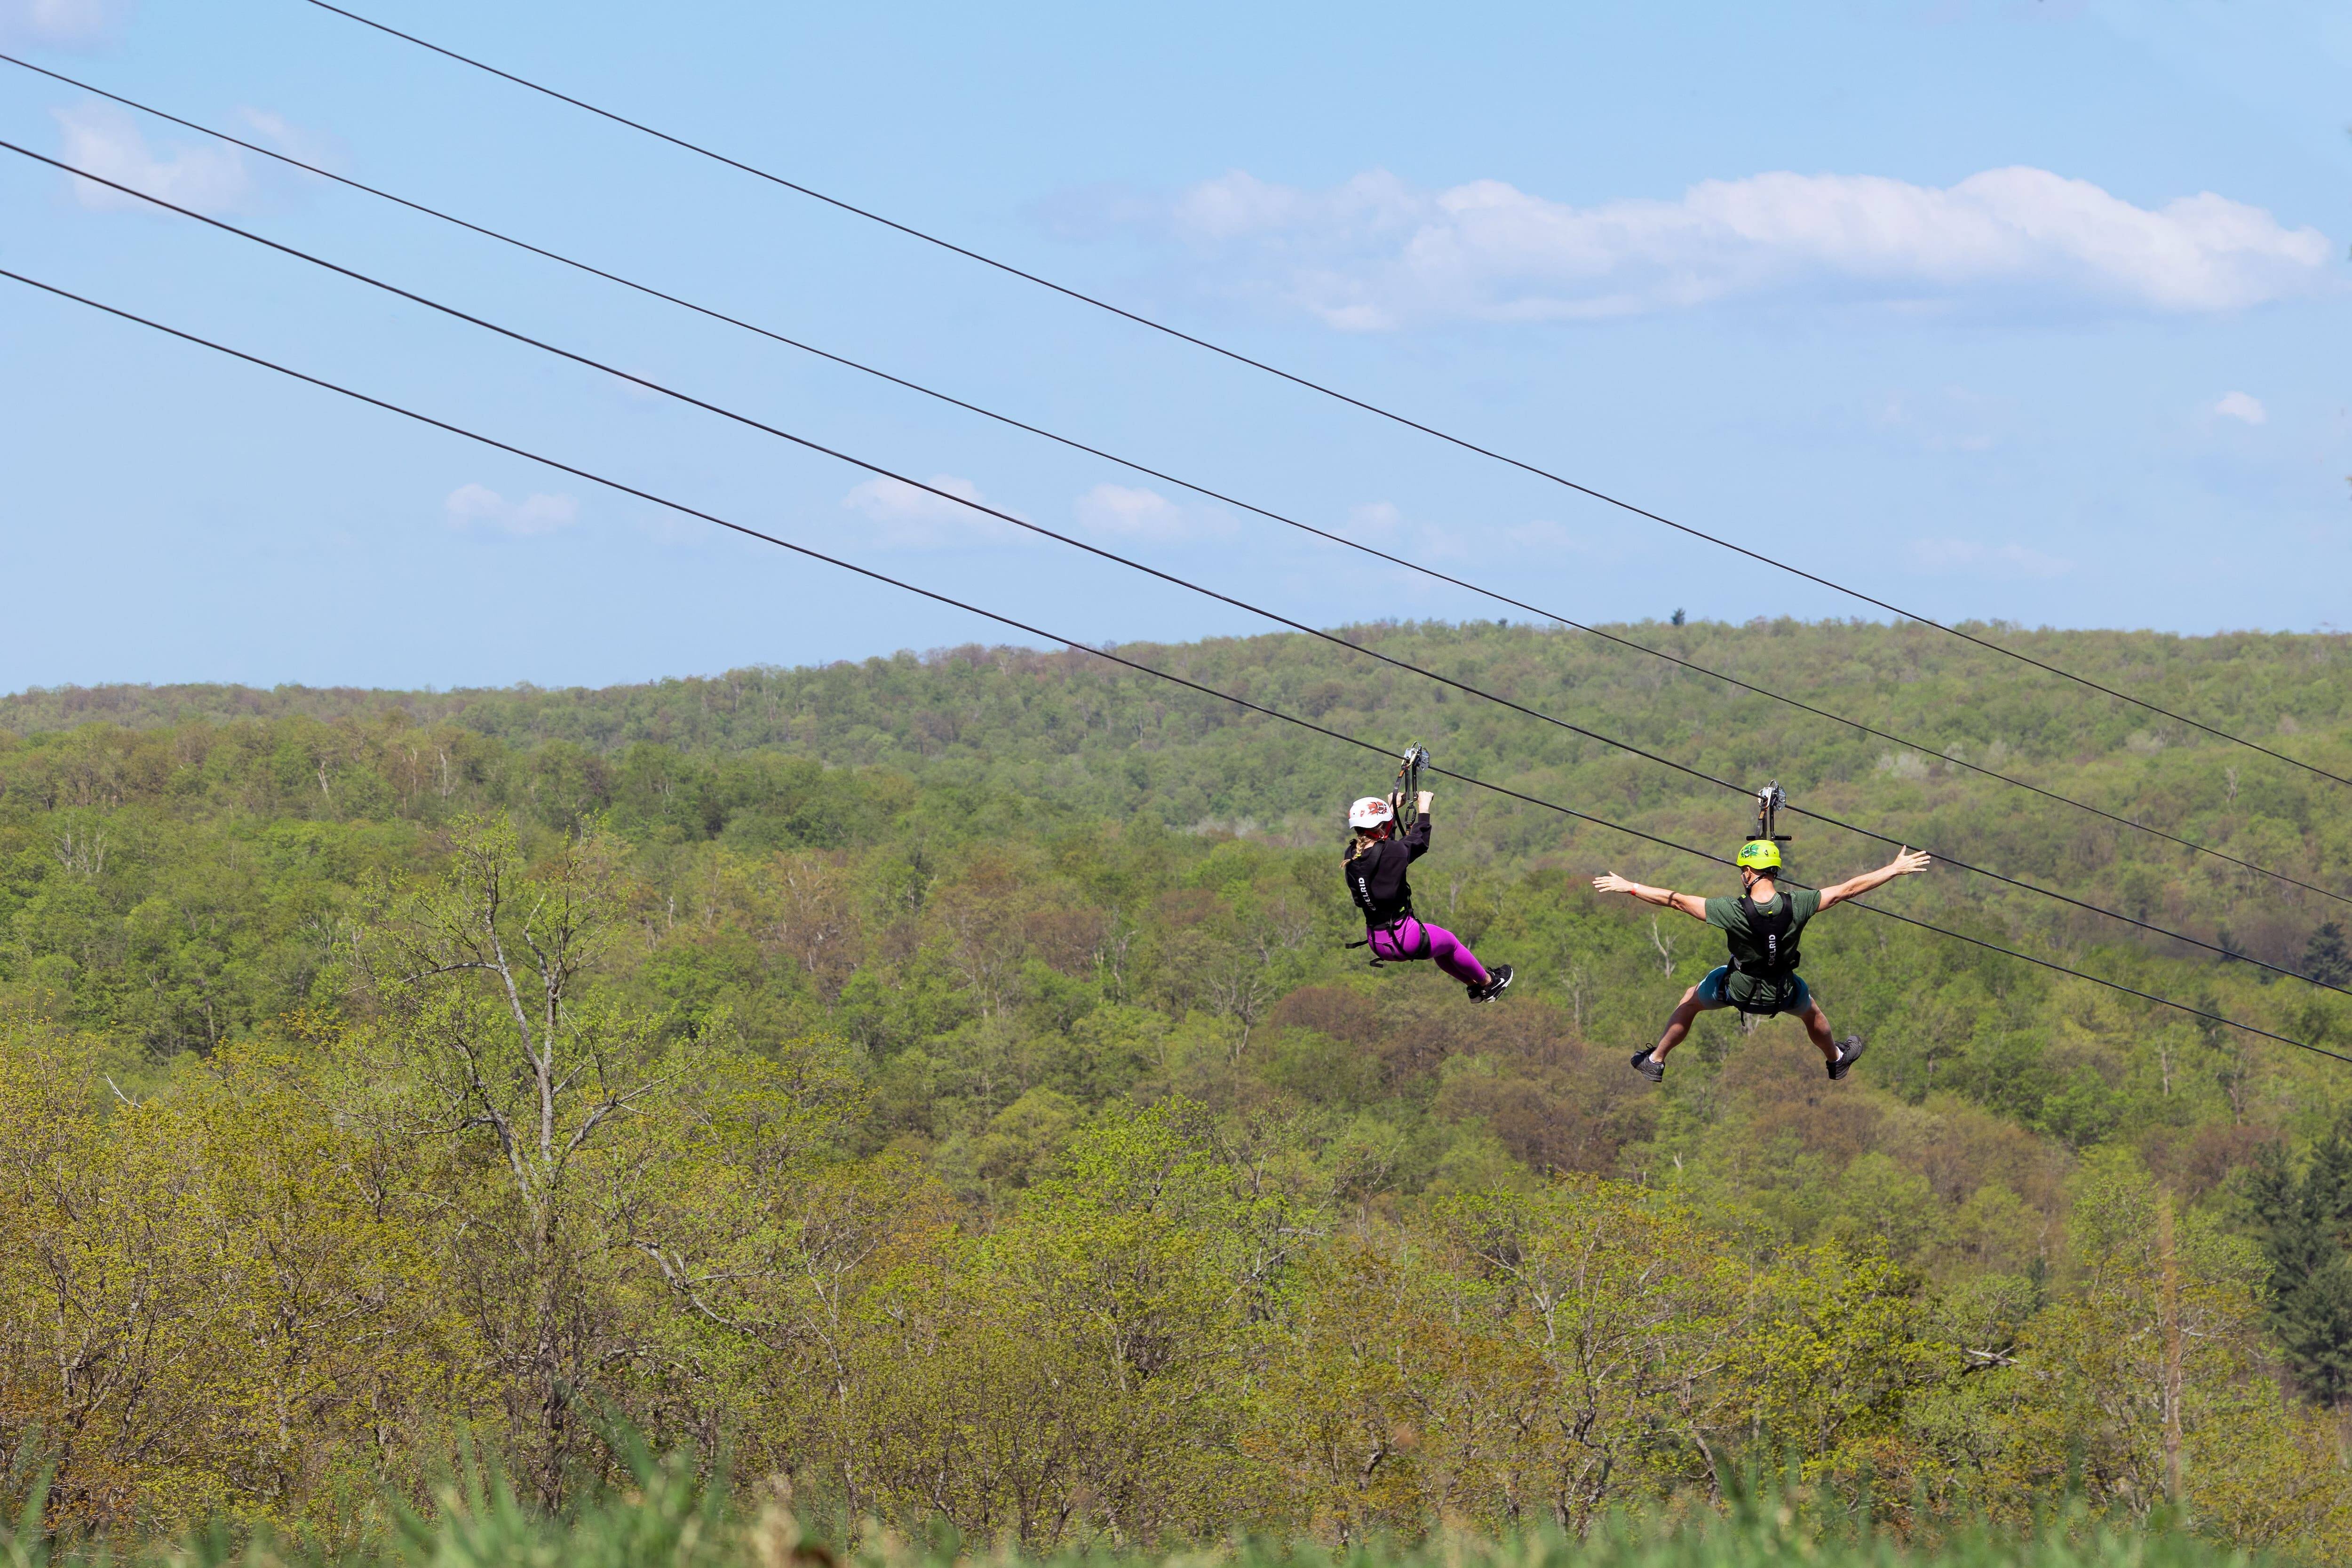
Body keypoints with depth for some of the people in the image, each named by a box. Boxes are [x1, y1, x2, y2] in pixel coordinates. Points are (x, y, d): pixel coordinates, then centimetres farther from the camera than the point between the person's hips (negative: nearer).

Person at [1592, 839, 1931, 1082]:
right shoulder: (1797, 904, -27)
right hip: (1784, 993, 2)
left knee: (1690, 1002, 26)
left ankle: (1655, 1061, 36)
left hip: (1738, 988, -2)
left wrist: (1629, 887, -18)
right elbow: (1848, 889, -19)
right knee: (1813, 1012, 35)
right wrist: (1895, 870, -10)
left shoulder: (1734, 911, -31)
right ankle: (1836, 1059, 59)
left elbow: (1677, 900, -26)